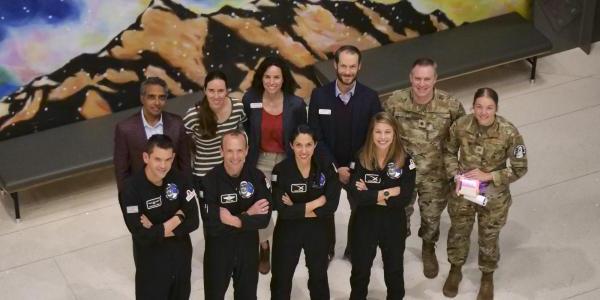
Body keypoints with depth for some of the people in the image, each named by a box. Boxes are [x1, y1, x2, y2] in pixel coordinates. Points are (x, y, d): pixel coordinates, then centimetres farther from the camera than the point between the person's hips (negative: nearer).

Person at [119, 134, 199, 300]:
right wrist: (176, 219, -20)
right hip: (151, 263, -4)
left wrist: (157, 230, -23)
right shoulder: (131, 188, -24)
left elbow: (193, 221, -13)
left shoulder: (181, 180, -11)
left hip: (181, 257, 4)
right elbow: (141, 235, -28)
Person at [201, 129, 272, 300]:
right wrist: (247, 214, -24)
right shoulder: (210, 180, -20)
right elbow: (212, 225, -25)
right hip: (218, 248, -2)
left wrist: (235, 220, -28)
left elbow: (263, 219, -17)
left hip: (248, 246, 2)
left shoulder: (257, 177, -11)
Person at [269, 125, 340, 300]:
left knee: (319, 277, 22)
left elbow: (331, 206, -19)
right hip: (288, 231, -2)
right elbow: (282, 209, -24)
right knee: (281, 279, 13)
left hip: (318, 232, 2)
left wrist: (297, 208, -22)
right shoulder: (281, 170, -16)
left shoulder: (326, 169, -11)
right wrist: (316, 203, -22)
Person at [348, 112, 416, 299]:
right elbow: (355, 195, -21)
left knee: (394, 272, 18)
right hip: (364, 222, 0)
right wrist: (387, 193, -23)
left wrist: (370, 195, -20)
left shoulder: (406, 162, -10)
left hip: (394, 224, 0)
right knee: (360, 271, 16)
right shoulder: (360, 160, -9)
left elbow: (405, 198, -20)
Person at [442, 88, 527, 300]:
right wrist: (454, 173, -16)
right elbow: (449, 152, 0)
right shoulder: (460, 126, -19)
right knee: (458, 233, 23)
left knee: (488, 239, 20)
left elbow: (520, 169, -15)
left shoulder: (509, 134, -26)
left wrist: (488, 176, -23)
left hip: (493, 197, -2)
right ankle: (455, 270, 51)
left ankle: (487, 278, 47)